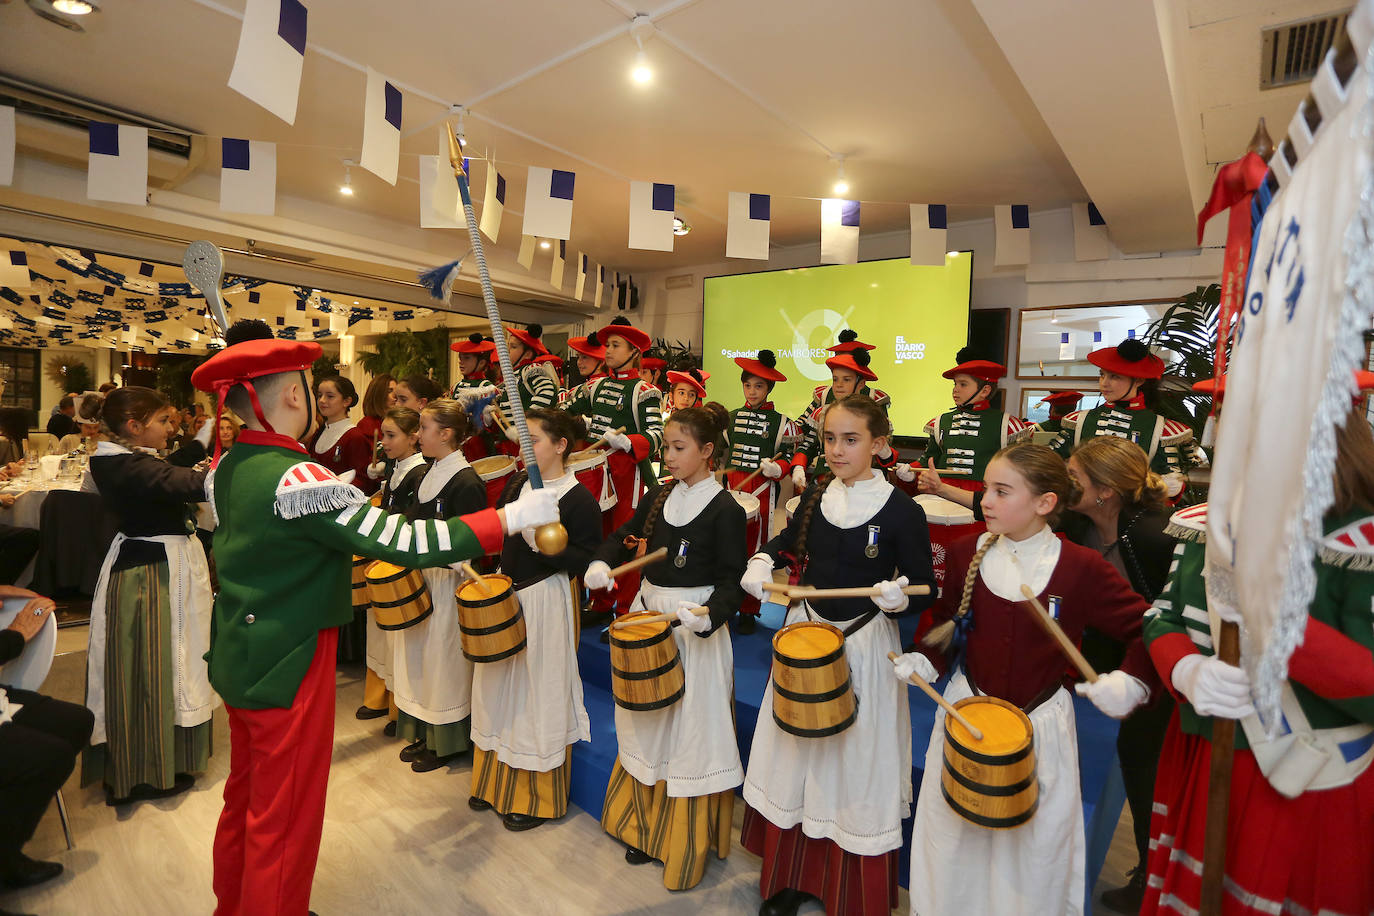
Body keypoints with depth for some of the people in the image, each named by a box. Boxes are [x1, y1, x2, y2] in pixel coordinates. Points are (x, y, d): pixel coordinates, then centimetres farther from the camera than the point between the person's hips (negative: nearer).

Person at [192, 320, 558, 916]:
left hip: (238, 658, 9)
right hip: (288, 668, -9)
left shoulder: (228, 467, 1)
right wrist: (511, 517, -30)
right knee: (283, 819, 9)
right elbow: (405, 541, -33)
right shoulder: (296, 478, -27)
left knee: (245, 798, 26)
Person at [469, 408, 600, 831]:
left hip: (547, 602, -8)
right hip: (506, 595, 8)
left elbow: (589, 561, -19)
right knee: (500, 684, 20)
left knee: (539, 694, 5)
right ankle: (497, 783, 42)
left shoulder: (578, 499, -17)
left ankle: (538, 798, 27)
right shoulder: (517, 483, 5)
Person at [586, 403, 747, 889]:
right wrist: (602, 562, -7)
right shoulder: (662, 495, 5)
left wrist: (709, 615, -33)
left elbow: (732, 580, -16)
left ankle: (687, 844, 28)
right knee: (647, 720, 20)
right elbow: (626, 534, 12)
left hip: (695, 626, -7)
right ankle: (646, 825, 43)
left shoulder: (725, 509, -14)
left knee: (690, 729, 6)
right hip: (648, 614, 7)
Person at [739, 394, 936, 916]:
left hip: (865, 646, -5)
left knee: (855, 762, 11)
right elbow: (791, 544, 14)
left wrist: (898, 598, -31)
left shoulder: (901, 511, -15)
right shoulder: (816, 495, -1)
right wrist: (763, 562, -6)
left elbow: (924, 592, -10)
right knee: (797, 755, 18)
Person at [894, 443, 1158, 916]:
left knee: (1037, 841, 15)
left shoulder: (1081, 567, -13)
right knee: (951, 832, 17)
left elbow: (1146, 628, -2)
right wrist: (924, 659, -7)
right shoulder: (967, 552, -5)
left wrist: (1132, 681, -17)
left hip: (1041, 722, -2)